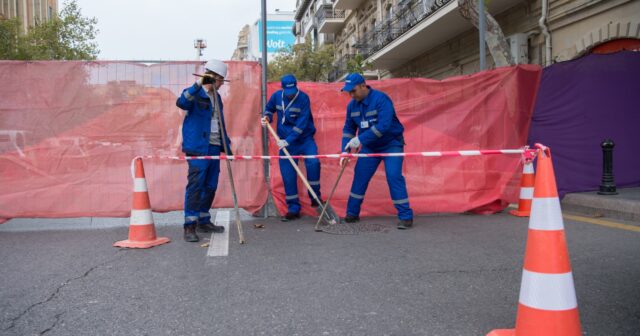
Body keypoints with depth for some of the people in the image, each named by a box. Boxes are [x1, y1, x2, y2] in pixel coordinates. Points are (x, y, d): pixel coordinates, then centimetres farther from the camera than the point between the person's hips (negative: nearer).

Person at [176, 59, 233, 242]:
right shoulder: (195, 93, -5)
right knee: (195, 185, -10)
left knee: (210, 186, 12)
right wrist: (197, 85, -36)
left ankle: (203, 221, 24)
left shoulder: (217, 97, 19)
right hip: (198, 147, -8)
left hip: (214, 147, 8)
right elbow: (181, 102, -28)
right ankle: (190, 226, -6)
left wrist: (227, 145, 19)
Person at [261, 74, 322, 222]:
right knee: (288, 175, 0)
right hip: (285, 141, 3)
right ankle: (293, 208, 12)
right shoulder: (276, 96, -1)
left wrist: (288, 141, -24)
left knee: (313, 162, -28)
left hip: (304, 139, -3)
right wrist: (267, 117, -3)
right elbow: (269, 108, 20)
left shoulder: (303, 98, -15)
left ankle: (315, 197, -8)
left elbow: (301, 124, -21)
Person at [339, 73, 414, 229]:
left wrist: (359, 139, -34)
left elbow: (383, 125, -33)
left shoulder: (381, 99, -24)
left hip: (391, 144, -6)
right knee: (360, 176, 3)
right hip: (369, 147, 6)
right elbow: (348, 128, 5)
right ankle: (352, 213, 16)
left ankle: (406, 216, -8)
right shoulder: (352, 105, -3)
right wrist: (345, 150, -6)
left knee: (394, 176, -16)